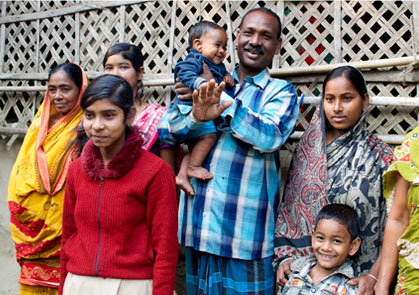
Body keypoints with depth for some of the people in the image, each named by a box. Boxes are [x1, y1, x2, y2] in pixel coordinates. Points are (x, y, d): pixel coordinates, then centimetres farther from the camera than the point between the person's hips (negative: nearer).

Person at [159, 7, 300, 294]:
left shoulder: (281, 92, 2)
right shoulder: (211, 84, 11)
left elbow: (270, 136, -18)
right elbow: (166, 130, 2)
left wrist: (222, 100, -17)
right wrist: (196, 116, -18)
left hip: (246, 230, -3)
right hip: (199, 227, 4)